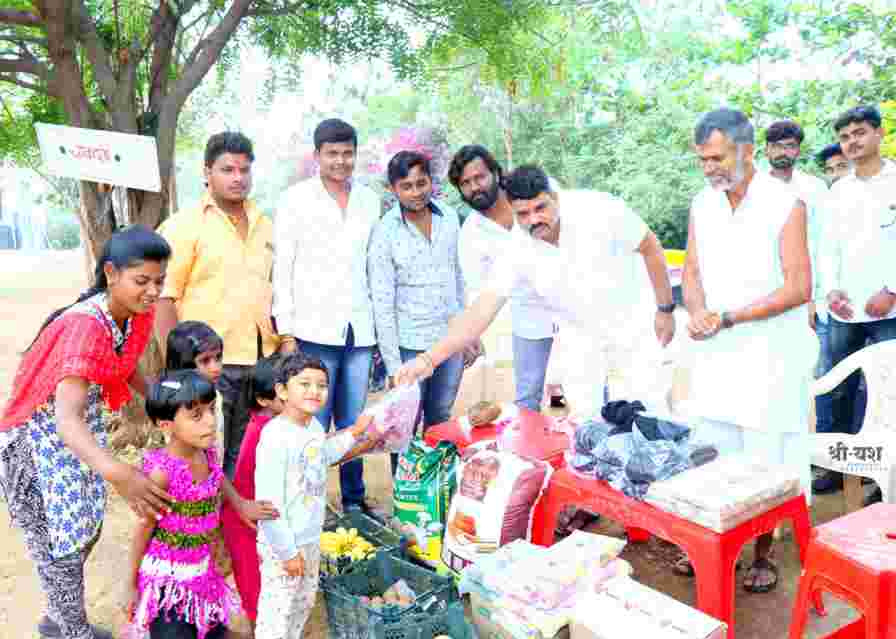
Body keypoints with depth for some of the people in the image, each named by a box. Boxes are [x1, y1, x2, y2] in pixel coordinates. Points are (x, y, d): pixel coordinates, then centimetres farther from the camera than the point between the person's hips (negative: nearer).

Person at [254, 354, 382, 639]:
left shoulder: (315, 426, -1)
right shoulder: (275, 437, -27)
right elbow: (269, 504, -25)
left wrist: (354, 433, 17)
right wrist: (287, 551, -19)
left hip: (311, 538, 8)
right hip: (283, 544, -8)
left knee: (304, 602, 25)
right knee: (277, 610, 8)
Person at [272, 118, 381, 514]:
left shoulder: (370, 201, 12)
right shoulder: (295, 199, 1)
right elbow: (282, 268, -1)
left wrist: (382, 326, 11)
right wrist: (286, 331, -6)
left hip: (360, 331, 4)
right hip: (315, 331, -3)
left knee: (353, 425, 12)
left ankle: (354, 501, 25)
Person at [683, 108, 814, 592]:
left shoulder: (785, 204, -11)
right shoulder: (701, 204, 5)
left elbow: (799, 288, -14)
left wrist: (728, 317, -19)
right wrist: (697, 311, -11)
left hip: (768, 353, -4)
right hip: (715, 353, 5)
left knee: (765, 462, 5)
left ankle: (763, 554, 22)